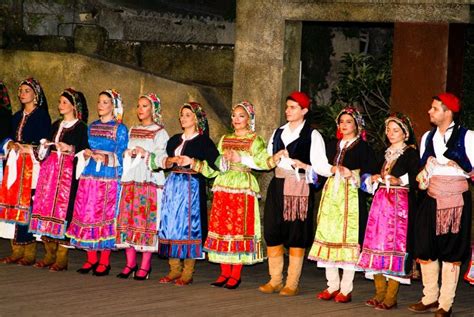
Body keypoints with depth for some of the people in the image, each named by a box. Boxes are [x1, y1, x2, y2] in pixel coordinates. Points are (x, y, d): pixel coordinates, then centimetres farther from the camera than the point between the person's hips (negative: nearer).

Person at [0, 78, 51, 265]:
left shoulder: (41, 116, -1)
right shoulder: (17, 117, 21)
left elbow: (44, 142, -7)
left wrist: (27, 148, -16)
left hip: (32, 164, -7)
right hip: (15, 164, 7)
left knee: (28, 204, -11)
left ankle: (30, 254, -9)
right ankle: (17, 251, 4)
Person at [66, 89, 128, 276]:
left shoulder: (120, 129, 1)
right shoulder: (92, 126, 16)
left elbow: (119, 157, -3)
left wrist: (103, 158, -15)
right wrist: (86, 154, -1)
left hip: (108, 177, -5)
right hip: (89, 176, 5)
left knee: (105, 217, -5)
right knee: (86, 215, 1)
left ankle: (104, 261, 1)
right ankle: (91, 259, 9)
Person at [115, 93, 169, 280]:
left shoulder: (160, 133, 3)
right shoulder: (132, 131, 20)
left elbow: (162, 158, -6)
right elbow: (122, 153, 21)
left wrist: (146, 154, -19)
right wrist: (127, 153, 0)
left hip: (150, 181, -5)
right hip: (130, 180, 5)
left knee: (146, 221, -9)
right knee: (127, 220, -1)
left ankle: (145, 265, -6)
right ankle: (130, 263, 6)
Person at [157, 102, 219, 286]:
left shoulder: (203, 141, 1)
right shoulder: (175, 140, 18)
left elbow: (215, 163, -10)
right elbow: (163, 162, 18)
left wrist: (192, 162, -15)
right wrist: (171, 161, -3)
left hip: (192, 186, -6)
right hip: (173, 185, 6)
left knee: (189, 225, -8)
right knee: (171, 225, 2)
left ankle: (187, 272, -5)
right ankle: (174, 269, 8)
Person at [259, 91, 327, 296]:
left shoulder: (312, 136, -2)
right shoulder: (278, 133, 15)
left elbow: (319, 165, -8)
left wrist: (301, 166, -19)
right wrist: (275, 159, -6)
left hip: (299, 189, -5)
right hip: (277, 187, 5)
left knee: (296, 236, -1)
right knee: (272, 233, 3)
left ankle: (292, 284, 4)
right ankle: (275, 281, 13)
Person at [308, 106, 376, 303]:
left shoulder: (363, 147, 4)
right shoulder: (332, 146, 19)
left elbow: (368, 174, -2)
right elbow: (321, 166, 13)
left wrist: (352, 175, -17)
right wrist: (336, 170, -5)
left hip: (351, 196, -5)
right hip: (331, 195, 5)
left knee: (348, 237, -8)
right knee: (328, 236, 1)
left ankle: (346, 289, -5)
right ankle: (332, 285, 8)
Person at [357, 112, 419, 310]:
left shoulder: (411, 153, -1)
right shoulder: (386, 153, 20)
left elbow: (416, 180, -11)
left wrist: (399, 180, -22)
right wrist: (374, 179, 5)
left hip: (400, 204, -7)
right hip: (380, 202, 7)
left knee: (394, 245, -9)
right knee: (377, 244, 2)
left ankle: (391, 297, -7)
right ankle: (380, 294, 8)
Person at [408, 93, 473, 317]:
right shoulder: (428, 137, 15)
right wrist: (422, 177, 4)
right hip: (432, 199, 5)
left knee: (451, 252, 1)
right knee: (426, 248, 4)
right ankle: (430, 298, 17)